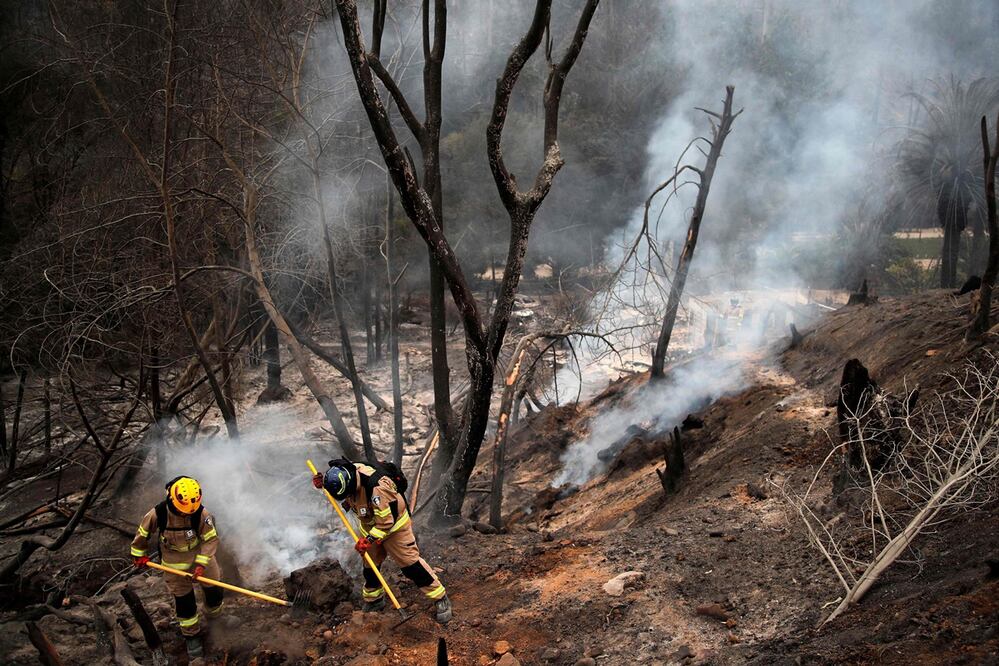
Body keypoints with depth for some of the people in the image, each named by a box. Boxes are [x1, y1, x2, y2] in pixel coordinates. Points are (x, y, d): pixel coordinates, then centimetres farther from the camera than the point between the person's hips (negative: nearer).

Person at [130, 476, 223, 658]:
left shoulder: (201, 513, -27)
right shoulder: (158, 514, -26)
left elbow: (211, 539, -19)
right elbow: (143, 532, -6)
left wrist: (201, 564, -26)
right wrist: (139, 554, 7)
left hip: (200, 554, 1)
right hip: (175, 562, 0)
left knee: (214, 589, 13)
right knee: (183, 601, 8)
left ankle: (214, 614, 47)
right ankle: (192, 636, 29)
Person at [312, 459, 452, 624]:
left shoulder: (376, 487, -42)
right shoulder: (346, 473, -18)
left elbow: (386, 520, -33)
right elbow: (333, 482, 8)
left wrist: (369, 539, -35)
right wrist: (322, 481, -12)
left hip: (393, 524, -7)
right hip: (369, 526, 7)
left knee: (410, 563, -7)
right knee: (370, 564, 17)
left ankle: (440, 598, 4)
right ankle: (373, 600, 39)